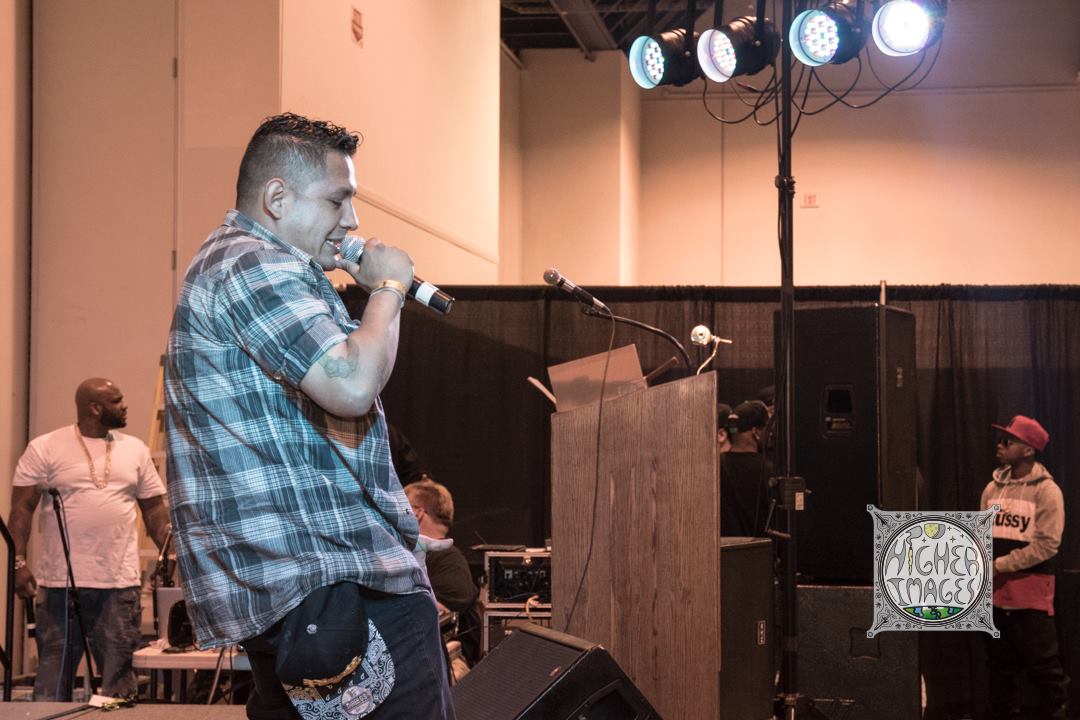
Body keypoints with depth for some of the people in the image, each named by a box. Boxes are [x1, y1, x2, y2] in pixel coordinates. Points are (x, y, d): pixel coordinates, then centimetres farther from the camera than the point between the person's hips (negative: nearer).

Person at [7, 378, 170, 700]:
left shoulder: (135, 449, 11)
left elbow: (154, 508, 14)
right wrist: (18, 562, -11)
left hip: (120, 583, 3)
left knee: (118, 676, 4)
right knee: (53, 672, 4)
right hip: (60, 581, -3)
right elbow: (22, 508, -2)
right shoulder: (44, 448, -1)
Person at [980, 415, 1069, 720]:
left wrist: (1000, 565, -16)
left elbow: (1046, 544, -16)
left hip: (1030, 592, -6)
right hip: (995, 592, 6)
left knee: (1043, 666, -3)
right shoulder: (993, 488, 10)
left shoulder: (1046, 490, -9)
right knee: (1001, 665, 14)